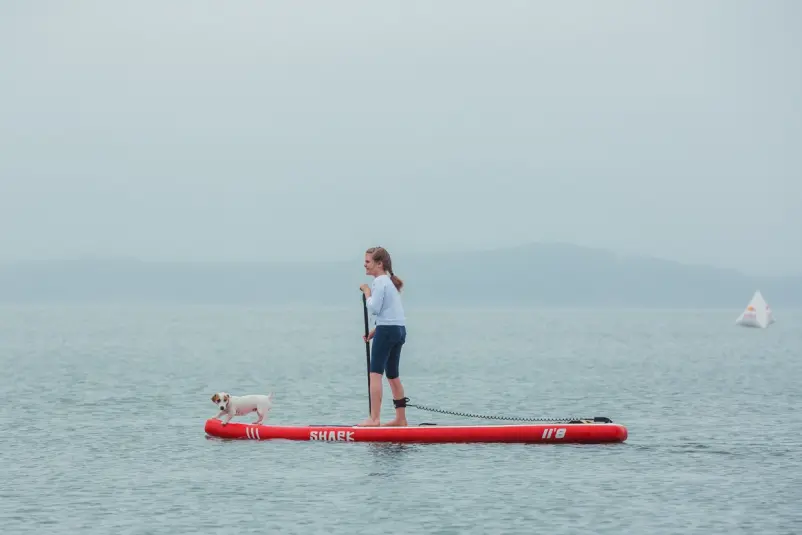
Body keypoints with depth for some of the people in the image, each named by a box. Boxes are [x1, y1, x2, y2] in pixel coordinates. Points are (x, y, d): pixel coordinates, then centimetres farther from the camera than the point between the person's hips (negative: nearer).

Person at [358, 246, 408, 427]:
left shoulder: (380, 282, -10)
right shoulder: (389, 281, 20)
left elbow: (374, 308, -18)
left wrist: (367, 292, -4)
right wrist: (374, 331, 16)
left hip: (387, 330, -10)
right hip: (399, 330, 10)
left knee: (375, 373, -11)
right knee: (393, 375, 16)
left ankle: (374, 418, -18)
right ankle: (401, 418, 18)